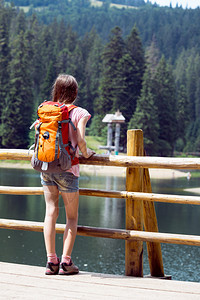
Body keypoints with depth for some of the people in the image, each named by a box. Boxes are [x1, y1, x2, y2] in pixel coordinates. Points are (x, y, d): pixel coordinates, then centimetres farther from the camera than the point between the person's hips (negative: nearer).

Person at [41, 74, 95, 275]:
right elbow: (80, 141, -13)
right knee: (72, 216, 6)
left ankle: (51, 261, 3)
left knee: (51, 212, 7)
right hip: (67, 168, -4)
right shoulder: (79, 113, -5)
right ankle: (66, 261, -1)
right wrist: (86, 154, 7)